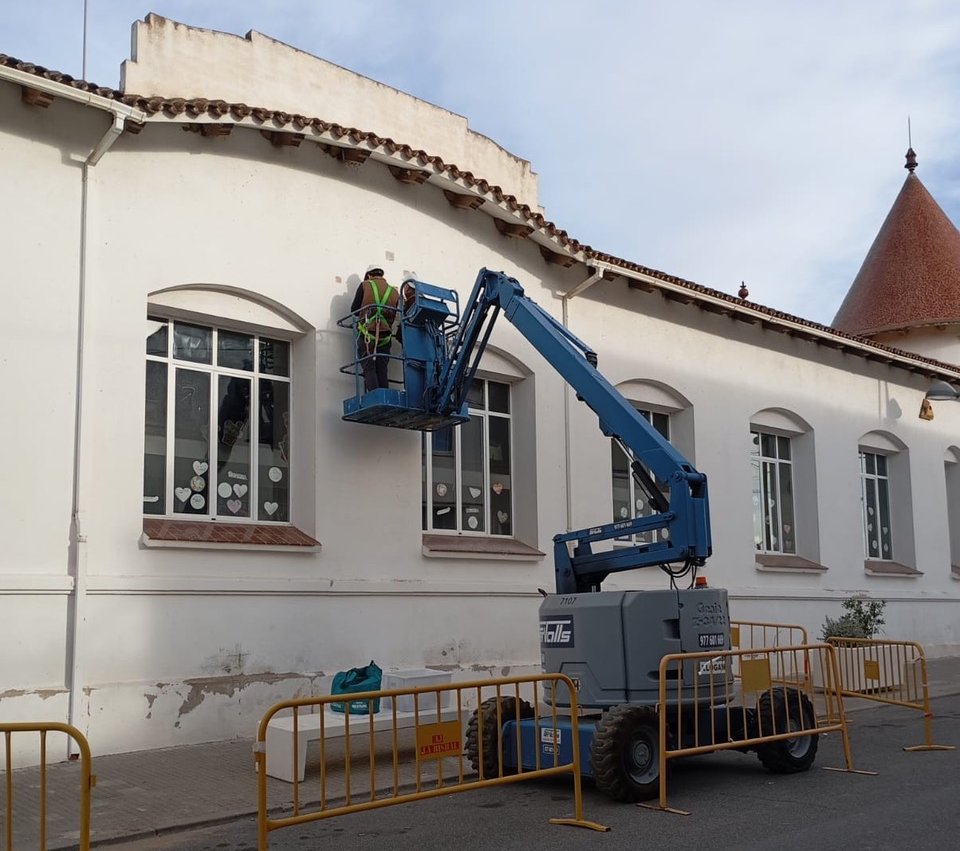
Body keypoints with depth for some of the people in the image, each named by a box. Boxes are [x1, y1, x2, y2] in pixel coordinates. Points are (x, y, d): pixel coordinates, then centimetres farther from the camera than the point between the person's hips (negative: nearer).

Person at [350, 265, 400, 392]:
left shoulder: (365, 286, 1)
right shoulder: (394, 292, 9)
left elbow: (354, 310, 4)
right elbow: (394, 316, 10)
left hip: (366, 335, -3)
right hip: (385, 337, 3)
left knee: (369, 369, -5)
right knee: (382, 372, 7)